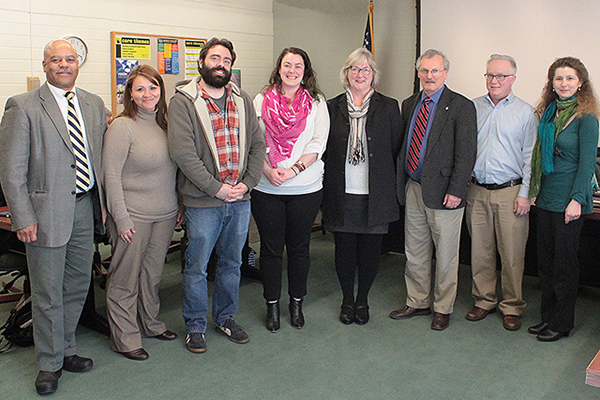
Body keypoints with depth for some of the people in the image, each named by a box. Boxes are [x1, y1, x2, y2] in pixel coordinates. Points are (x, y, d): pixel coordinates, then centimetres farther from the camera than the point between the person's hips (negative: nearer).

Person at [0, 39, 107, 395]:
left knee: (78, 286, 14)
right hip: (47, 211, -5)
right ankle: (50, 363, 20)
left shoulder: (94, 104, 10)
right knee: (48, 293, 4)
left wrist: (102, 202, 11)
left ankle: (65, 349, 33)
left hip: (85, 206, 5)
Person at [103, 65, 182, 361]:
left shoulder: (165, 123, 9)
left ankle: (150, 323, 33)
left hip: (165, 214, 6)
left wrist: (179, 206, 13)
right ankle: (125, 337, 16)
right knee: (125, 278, 4)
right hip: (133, 216, -6)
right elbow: (111, 175, -13)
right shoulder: (122, 126, -10)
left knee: (153, 273, 17)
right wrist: (121, 219, -15)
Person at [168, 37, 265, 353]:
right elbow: (183, 152, -15)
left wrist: (247, 183, -5)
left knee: (232, 263, 16)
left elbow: (257, 145, 9)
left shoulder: (243, 100, 10)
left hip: (240, 199, 5)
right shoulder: (183, 101, -6)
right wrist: (216, 187, -16)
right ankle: (195, 326, 24)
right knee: (196, 268, 6)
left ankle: (225, 318, 34)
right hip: (202, 202, -4)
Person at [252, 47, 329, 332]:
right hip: (266, 188, 0)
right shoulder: (262, 100, 5)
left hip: (305, 188, 0)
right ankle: (272, 306, 23)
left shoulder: (316, 103, 5)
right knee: (271, 248, 7)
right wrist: (268, 170, -15)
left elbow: (318, 143, -4)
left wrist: (294, 169, -15)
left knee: (299, 247, 10)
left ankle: (297, 303, 27)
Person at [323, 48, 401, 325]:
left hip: (375, 195, 0)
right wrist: (329, 183, 3)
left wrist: (390, 185, 2)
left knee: (370, 250, 6)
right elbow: (323, 149, 8)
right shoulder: (332, 107, 6)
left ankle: (362, 300, 26)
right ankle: (347, 300, 27)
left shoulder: (389, 107, 5)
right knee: (344, 249, 8)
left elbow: (396, 150, 5)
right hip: (341, 194, 1)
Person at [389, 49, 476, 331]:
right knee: (414, 252, 15)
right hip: (413, 189, 6)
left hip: (443, 192, -5)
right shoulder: (409, 105, 11)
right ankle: (417, 302, 30)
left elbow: (466, 153, -11)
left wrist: (456, 191, -16)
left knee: (446, 255, 6)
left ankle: (443, 308, 23)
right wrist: (400, 182, 8)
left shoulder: (461, 106, -7)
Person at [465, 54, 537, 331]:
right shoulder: (472, 108, 9)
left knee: (512, 254, 1)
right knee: (480, 251, 9)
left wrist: (525, 194, -6)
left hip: (510, 192, -2)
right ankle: (484, 301, 25)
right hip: (476, 191, 3)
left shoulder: (525, 112, 2)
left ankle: (512, 307, 17)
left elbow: (530, 158, 1)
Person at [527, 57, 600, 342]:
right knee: (545, 261, 12)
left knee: (564, 262, 4)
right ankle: (548, 316, 26)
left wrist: (577, 199, -17)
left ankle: (562, 323, 17)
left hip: (568, 199, -6)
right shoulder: (548, 112, 10)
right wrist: (534, 189, 11)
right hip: (545, 196, 6)